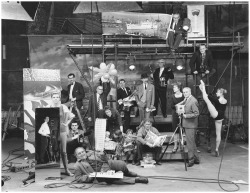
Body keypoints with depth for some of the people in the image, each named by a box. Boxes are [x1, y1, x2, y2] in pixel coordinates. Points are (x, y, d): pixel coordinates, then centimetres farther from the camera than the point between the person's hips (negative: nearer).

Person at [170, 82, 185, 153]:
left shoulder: (183, 96, -4)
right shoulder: (173, 96, 5)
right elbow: (172, 106, 2)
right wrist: (177, 106, -15)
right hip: (175, 114, 3)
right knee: (175, 130, 3)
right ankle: (175, 145, 9)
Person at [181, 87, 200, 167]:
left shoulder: (193, 101, -16)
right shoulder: (186, 100, 11)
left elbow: (196, 113, -20)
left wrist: (186, 116, -19)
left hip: (191, 125, -10)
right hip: (187, 125, 10)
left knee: (190, 143, -4)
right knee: (192, 142, 16)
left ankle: (191, 160, 5)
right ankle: (196, 159, 27)